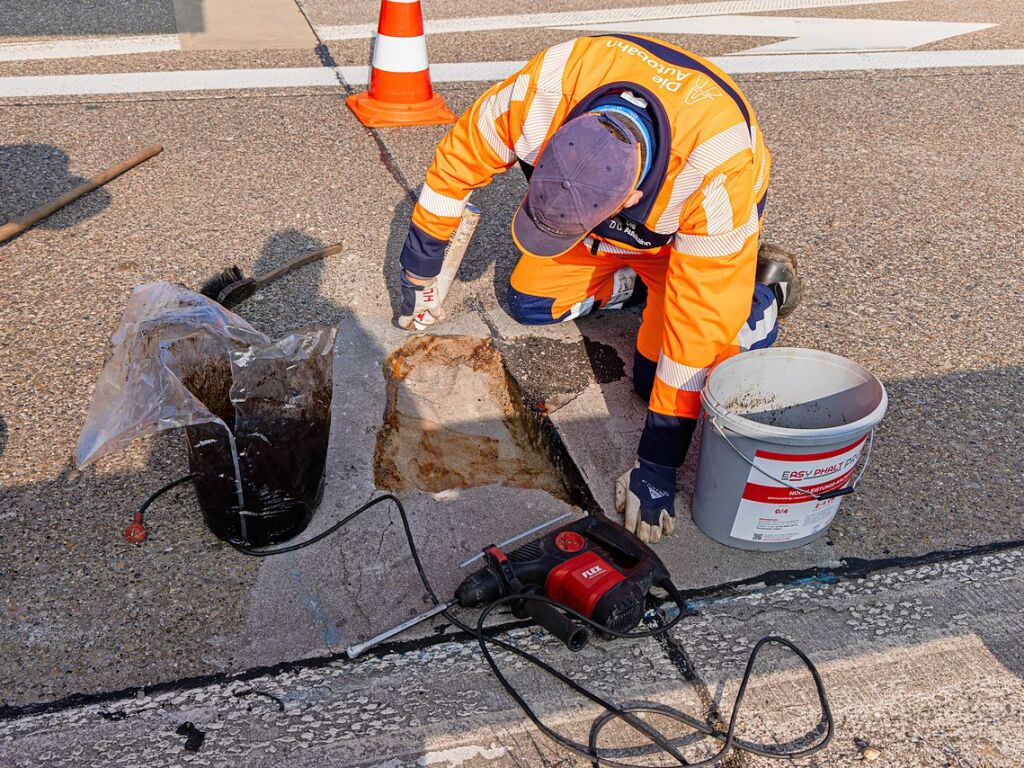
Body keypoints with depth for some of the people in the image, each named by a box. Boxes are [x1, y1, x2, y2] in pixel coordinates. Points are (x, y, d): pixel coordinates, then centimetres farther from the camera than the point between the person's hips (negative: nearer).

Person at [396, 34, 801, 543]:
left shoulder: (715, 177, -46)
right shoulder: (543, 90, -38)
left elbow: (702, 321, -40)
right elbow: (461, 157, -19)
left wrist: (656, 464, -36)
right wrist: (420, 269, -7)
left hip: (690, 229, -4)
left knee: (657, 377, -14)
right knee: (530, 302, 4)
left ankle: (766, 292, 10)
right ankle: (644, 280, 21)